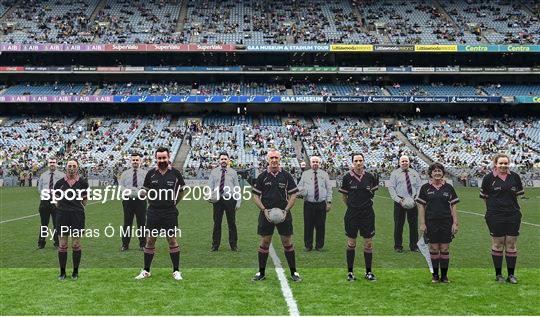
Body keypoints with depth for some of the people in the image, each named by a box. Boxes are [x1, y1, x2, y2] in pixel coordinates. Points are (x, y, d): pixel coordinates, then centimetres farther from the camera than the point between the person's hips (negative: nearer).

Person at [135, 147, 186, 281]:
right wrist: (153, 202, 9)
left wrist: (174, 202, 6)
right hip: (153, 212, 2)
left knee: (172, 240, 1)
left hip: (170, 212, -1)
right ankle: (146, 271, 16)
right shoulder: (151, 174, 2)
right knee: (150, 240, 5)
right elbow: (146, 190, 16)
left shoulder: (175, 173, -2)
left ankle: (176, 271, 9)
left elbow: (181, 190, 11)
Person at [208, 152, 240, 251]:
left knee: (232, 223, 3)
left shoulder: (233, 172, 8)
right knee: (217, 223, 4)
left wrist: (238, 202, 1)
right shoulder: (214, 172, 9)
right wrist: (210, 196, -11)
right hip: (217, 200, 0)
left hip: (230, 199, 0)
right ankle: (215, 245, 12)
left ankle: (234, 245, 12)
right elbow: (210, 186, 8)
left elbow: (237, 188, 7)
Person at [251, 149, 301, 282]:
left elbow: (293, 195, 5)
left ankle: (293, 272, 11)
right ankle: (261, 272, 14)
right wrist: (264, 210, -8)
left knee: (287, 242, 2)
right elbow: (255, 196, 5)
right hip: (266, 214, 0)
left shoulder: (286, 175, 3)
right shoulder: (262, 176, 3)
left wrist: (286, 210, -7)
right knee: (264, 243, 3)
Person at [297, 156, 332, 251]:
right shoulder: (305, 174, 9)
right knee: (308, 226, 1)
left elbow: (329, 189, 9)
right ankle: (308, 246, 13)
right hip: (308, 204, 0)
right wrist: (301, 190, -16)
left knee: (320, 226, 3)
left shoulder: (324, 174, 9)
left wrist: (329, 202, 2)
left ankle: (319, 246, 15)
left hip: (321, 204, 0)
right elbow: (299, 186, 8)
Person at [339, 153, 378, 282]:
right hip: (352, 214, -1)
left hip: (367, 214, 1)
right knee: (351, 243, 5)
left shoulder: (369, 177, -2)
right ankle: (350, 272, 15)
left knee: (368, 244, 4)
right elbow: (344, 196, 5)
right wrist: (351, 206, 7)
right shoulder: (347, 177, -5)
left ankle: (368, 272, 15)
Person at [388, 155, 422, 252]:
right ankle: (398, 246, 12)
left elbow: (419, 187, 10)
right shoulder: (395, 173, 3)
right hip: (399, 201, -2)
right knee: (398, 224, 1)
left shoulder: (415, 173, 12)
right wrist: (399, 200, -14)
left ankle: (414, 246, 16)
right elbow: (391, 188, -3)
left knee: (414, 224, 6)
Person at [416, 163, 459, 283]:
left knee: (445, 249, 2)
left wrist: (455, 223, 1)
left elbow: (453, 206, 7)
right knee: (434, 249, 3)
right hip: (431, 222, -1)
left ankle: (444, 275, 11)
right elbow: (421, 206, 3)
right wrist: (422, 223, -3)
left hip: (446, 222, 1)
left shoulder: (448, 187, 5)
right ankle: (435, 275, 13)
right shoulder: (425, 188, 2)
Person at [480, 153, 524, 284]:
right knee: (497, 245, 3)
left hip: (513, 215, 2)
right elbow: (485, 196, 5)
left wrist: (509, 204, 12)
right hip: (495, 217, -2)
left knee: (511, 245, 5)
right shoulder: (489, 178, -3)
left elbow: (518, 193, 16)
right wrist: (493, 207, 5)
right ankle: (498, 274, 14)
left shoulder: (515, 177, 4)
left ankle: (511, 274, 14)